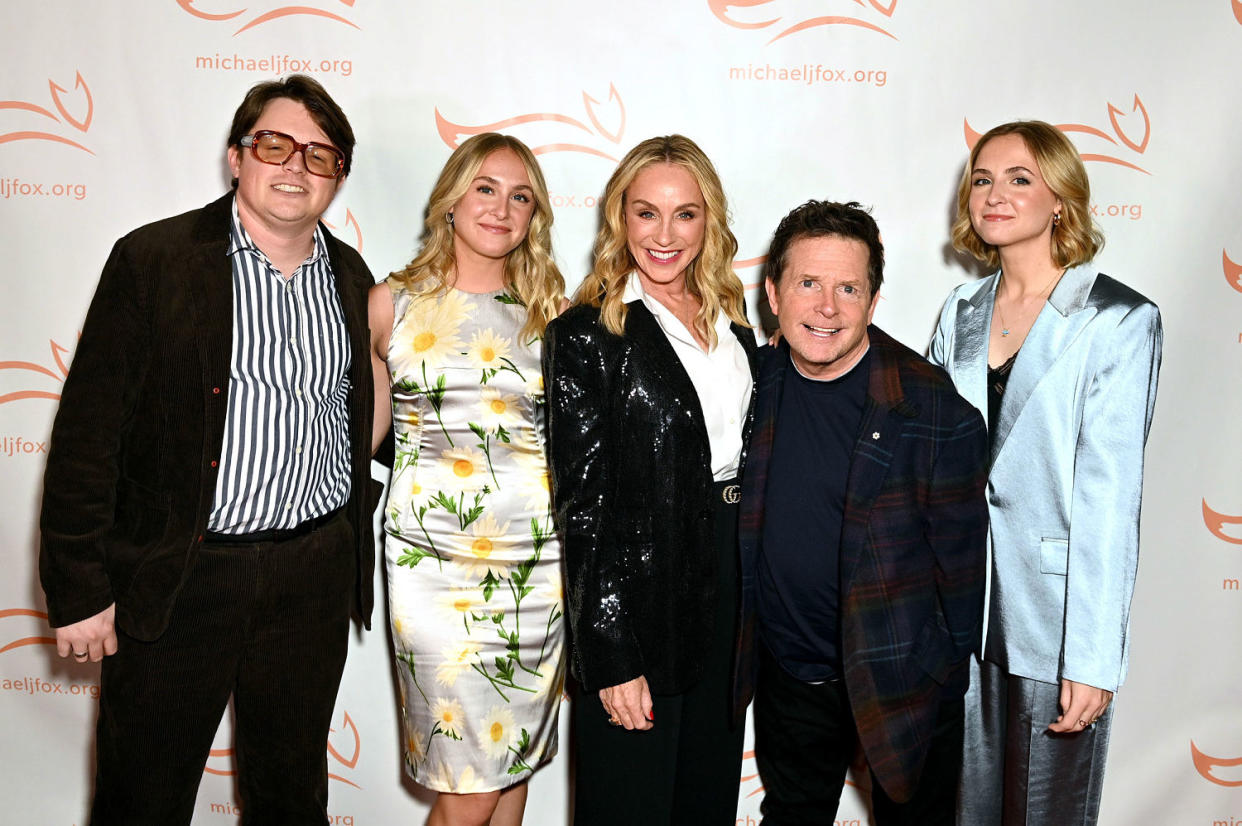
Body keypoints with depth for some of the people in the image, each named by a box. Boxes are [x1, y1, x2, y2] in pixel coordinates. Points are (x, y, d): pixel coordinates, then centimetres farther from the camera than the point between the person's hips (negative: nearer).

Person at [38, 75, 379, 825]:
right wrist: (79, 587, -9)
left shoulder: (351, 275, 6)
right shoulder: (152, 258, -7)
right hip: (173, 580, -3)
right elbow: (88, 431, -8)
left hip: (315, 577, 4)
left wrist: (355, 537, 12)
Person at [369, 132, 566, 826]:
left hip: (537, 558, 2)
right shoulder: (392, 303, 3)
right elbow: (363, 431, 12)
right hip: (432, 556, -2)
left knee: (513, 759, 13)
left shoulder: (549, 312, 6)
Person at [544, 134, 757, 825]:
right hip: (636, 600, -5)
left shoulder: (733, 325, 8)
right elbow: (582, 503, -12)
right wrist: (612, 657, -15)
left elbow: (748, 455, 13)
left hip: (731, 589, 6)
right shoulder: (587, 334, -9)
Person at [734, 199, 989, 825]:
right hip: (787, 678, 4)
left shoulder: (934, 408, -19)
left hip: (905, 682, -4)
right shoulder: (757, 381, -6)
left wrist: (951, 675, -6)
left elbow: (961, 556, -11)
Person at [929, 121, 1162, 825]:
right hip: (957, 609, 5)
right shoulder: (962, 312, 7)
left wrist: (1094, 659, -16)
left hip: (1052, 613, -4)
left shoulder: (1118, 320, -9)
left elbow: (1110, 497, -14)